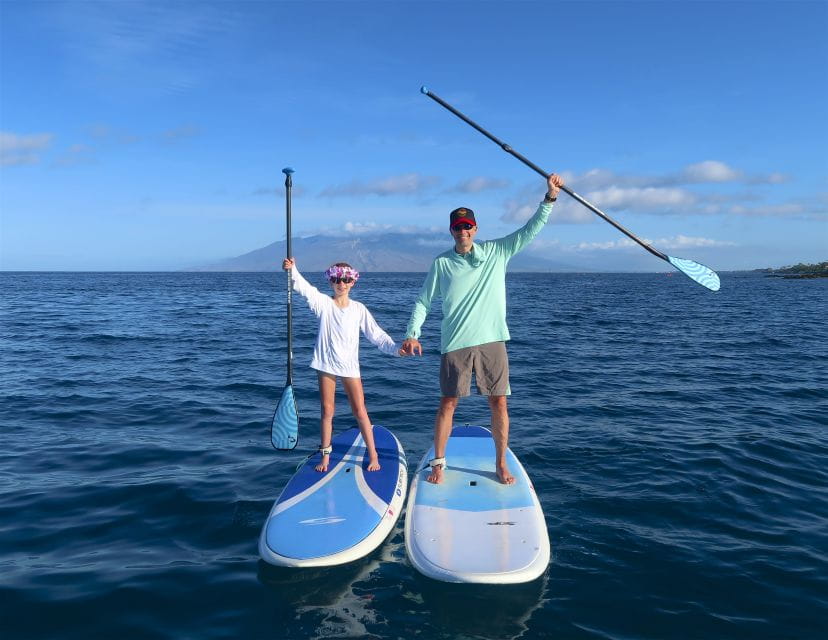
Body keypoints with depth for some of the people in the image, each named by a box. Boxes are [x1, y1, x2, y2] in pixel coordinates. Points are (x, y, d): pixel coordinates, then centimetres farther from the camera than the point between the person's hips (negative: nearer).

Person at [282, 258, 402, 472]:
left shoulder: (359, 309, 0)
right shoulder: (324, 303, -2)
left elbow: (376, 334, -2)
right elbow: (305, 288, -19)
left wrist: (395, 348, -16)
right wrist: (292, 270, -37)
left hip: (350, 366, 0)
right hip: (326, 364, 0)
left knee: (360, 411, 2)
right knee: (327, 411, 7)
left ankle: (373, 456, 12)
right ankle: (325, 456, 21)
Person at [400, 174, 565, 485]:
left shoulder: (497, 252, 5)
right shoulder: (442, 263, 2)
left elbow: (530, 229, 2)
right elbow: (423, 300, 6)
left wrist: (550, 197, -7)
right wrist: (412, 334, -2)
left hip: (492, 341, 1)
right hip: (455, 344, -1)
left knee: (499, 403, 5)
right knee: (448, 403, 4)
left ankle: (501, 464, 20)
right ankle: (438, 463, 19)